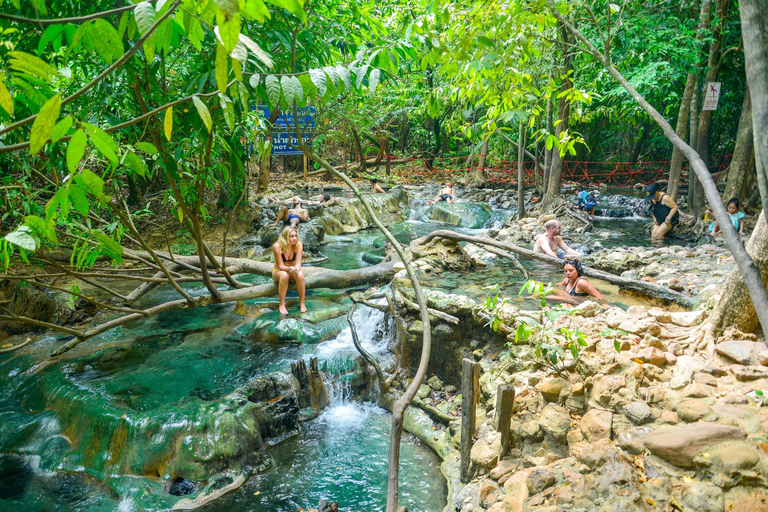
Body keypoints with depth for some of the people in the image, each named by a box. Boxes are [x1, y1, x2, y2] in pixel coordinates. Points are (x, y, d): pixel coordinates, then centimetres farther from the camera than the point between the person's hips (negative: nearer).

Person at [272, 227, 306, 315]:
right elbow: (281, 266, -22)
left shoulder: (298, 244, -16)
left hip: (292, 271, 2)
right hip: (278, 271, -2)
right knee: (284, 275, -38)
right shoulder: (277, 246, -24)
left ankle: (302, 303, -20)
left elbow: (298, 263, -20)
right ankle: (281, 305, -29)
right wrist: (290, 269, -43)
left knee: (300, 275, -33)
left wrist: (296, 269, -44)